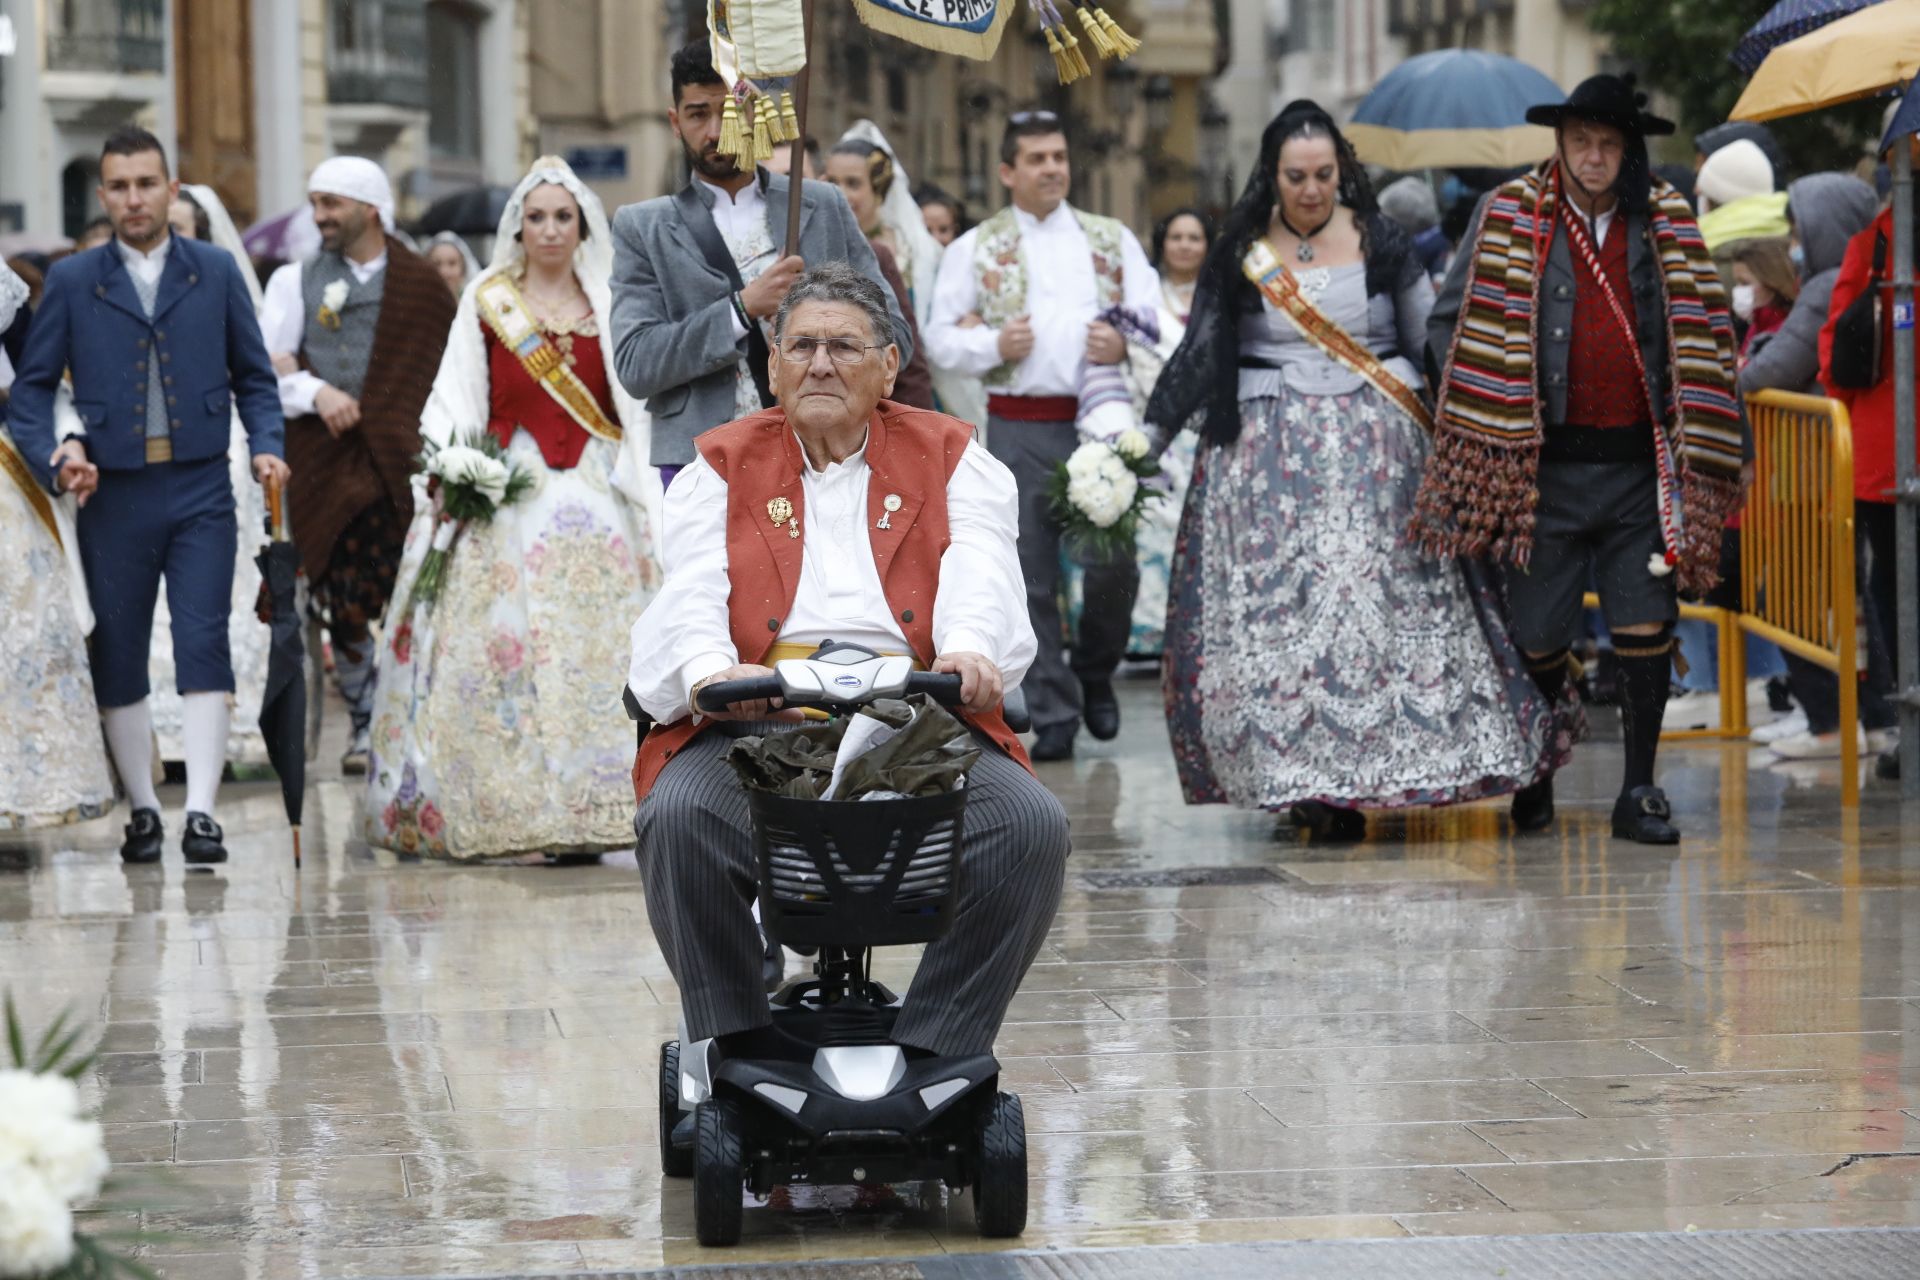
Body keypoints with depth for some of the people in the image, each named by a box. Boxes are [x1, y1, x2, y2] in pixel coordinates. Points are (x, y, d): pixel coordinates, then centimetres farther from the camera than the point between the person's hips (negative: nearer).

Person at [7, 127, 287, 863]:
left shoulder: (216, 273, 7)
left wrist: (266, 445, -5)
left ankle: (201, 814, -12)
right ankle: (143, 811, 20)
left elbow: (253, 375, 12)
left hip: (200, 491, -1)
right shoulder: (72, 282, 6)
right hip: (113, 494, 1)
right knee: (118, 658, 7)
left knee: (203, 647, -10)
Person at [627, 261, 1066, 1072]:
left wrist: (969, 650, -28)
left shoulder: (952, 459, 17)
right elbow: (693, 593, -2)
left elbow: (978, 573, -3)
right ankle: (737, 1043, -16)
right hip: (753, 724, 0)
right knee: (678, 817, -31)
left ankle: (936, 1047, -15)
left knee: (1031, 826, -26)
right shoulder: (722, 469, 17)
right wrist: (711, 669, -27)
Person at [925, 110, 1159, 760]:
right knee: (1033, 578, 0)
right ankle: (1053, 713, 7)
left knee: (1113, 562, -7)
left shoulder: (1112, 240, 12)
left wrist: (1125, 343, -14)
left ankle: (1094, 674, 20)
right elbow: (941, 337, 5)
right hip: (1020, 430, 0)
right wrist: (994, 345, -14)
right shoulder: (974, 250, 8)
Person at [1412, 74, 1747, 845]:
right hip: (1548, 463, -1)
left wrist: (1703, 454, 5)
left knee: (1647, 629, -3)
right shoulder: (1507, 219, 2)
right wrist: (1487, 423, -4)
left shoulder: (1666, 223, 7)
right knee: (1539, 636, 4)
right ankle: (1532, 783, 22)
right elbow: (1451, 327, 5)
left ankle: (1639, 794, 6)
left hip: (1639, 462, 1)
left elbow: (1702, 340, 11)